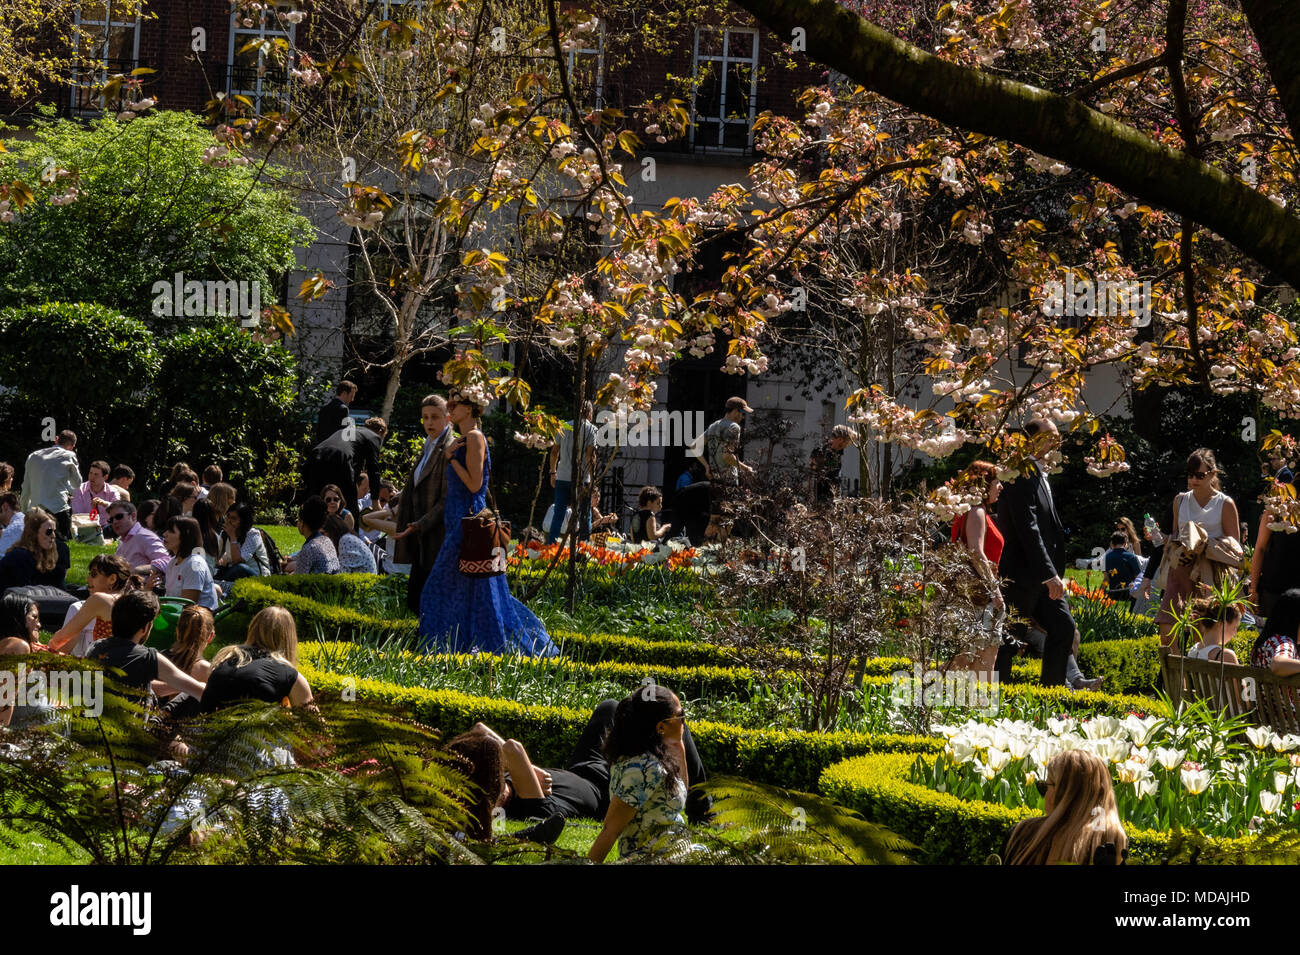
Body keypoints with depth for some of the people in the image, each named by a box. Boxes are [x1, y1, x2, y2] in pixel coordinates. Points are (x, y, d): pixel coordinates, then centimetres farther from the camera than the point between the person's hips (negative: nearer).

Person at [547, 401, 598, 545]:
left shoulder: (565, 427, 7)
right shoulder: (590, 428, -5)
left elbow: (554, 452, 10)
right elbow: (591, 455, -12)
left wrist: (553, 472, 20)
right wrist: (592, 478, -10)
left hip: (562, 477, 4)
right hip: (582, 478, -4)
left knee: (559, 512, 7)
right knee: (584, 515, 5)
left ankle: (550, 544, 3)